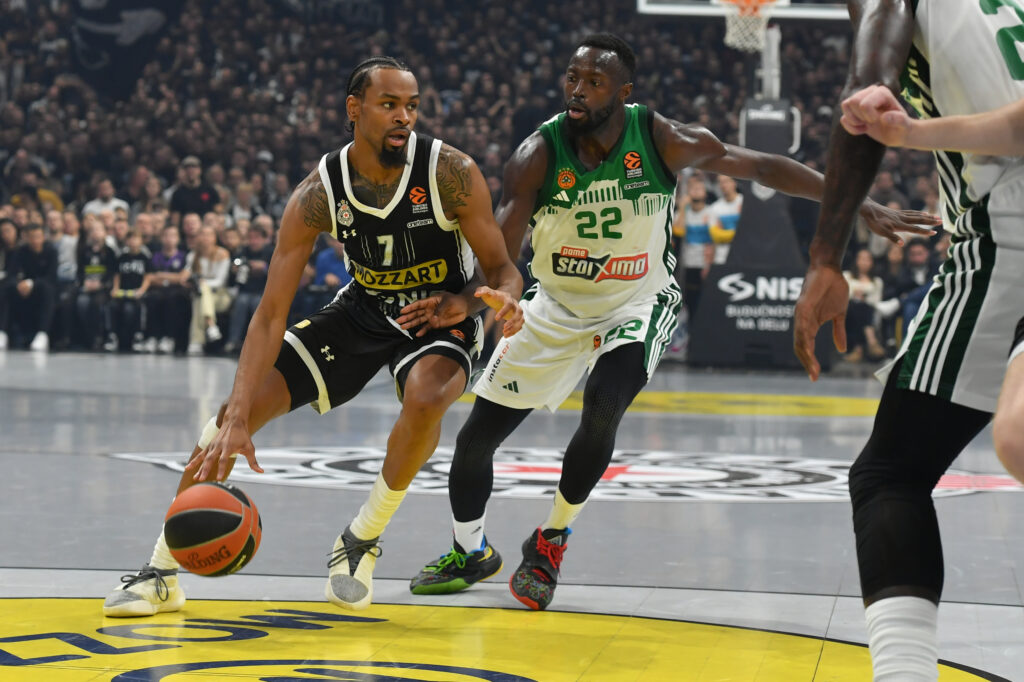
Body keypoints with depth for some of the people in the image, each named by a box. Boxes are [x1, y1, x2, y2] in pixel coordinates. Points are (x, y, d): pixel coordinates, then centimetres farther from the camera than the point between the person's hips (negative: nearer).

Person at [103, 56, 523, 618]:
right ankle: (161, 572, 4)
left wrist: (497, 297, -41)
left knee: (426, 400, -37)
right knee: (238, 406, -9)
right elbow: (271, 313, -21)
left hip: (438, 318, -2)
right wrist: (238, 420, -32)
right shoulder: (318, 194, -20)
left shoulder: (451, 173, -23)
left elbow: (501, 268, -14)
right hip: (361, 313, 2)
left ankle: (362, 542, -12)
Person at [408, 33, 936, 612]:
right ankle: (471, 552, 32)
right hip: (556, 307, 2)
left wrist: (861, 204, -17)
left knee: (602, 409, -29)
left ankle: (552, 543, -3)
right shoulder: (538, 155, -21)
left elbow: (763, 167, -13)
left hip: (637, 305, -2)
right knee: (476, 436, 3)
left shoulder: (663, 141, -21)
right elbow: (500, 254, -26)